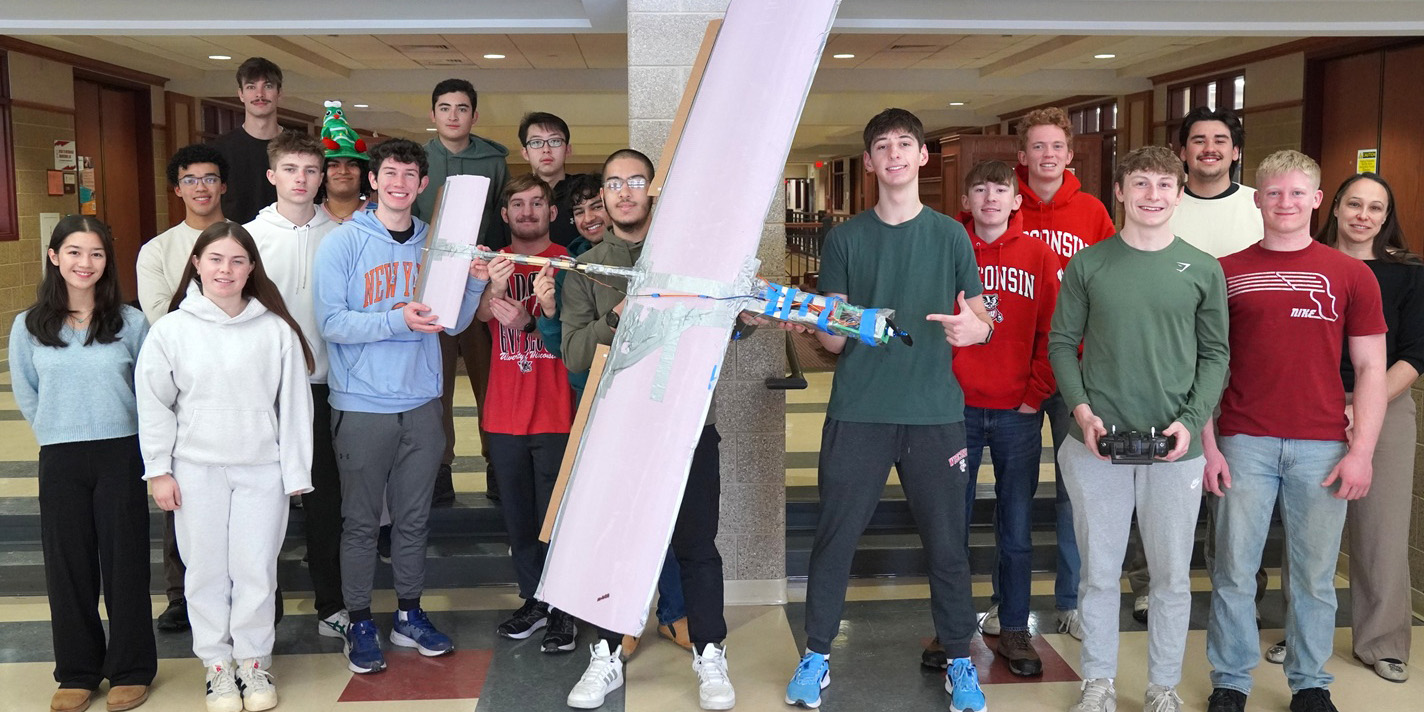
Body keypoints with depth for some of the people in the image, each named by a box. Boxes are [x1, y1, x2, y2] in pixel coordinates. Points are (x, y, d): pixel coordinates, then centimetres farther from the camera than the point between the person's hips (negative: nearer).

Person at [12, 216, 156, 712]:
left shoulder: (131, 322, -3)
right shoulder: (28, 327, 1)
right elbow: (25, 395, 11)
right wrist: (60, 435, 8)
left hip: (120, 456, -1)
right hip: (60, 461, 2)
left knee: (124, 560, 5)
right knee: (68, 565, 9)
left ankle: (131, 669, 18)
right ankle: (77, 672, 22)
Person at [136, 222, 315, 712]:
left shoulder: (276, 330, -3)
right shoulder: (172, 330, -1)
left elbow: (293, 405, -1)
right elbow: (153, 405, 3)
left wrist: (296, 473, -1)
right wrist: (158, 470, 1)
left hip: (261, 470, 0)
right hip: (196, 470, 1)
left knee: (255, 569, 5)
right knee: (206, 570, 8)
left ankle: (254, 662, 22)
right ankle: (218, 665, 23)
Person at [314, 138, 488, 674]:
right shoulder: (343, 243, -4)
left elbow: (454, 324, 9)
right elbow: (331, 323, -13)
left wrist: (474, 284, -8)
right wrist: (397, 321, -24)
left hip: (422, 401, 4)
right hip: (362, 404, -4)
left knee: (414, 517, 12)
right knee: (361, 520, 4)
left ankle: (409, 615, 25)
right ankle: (360, 623, 17)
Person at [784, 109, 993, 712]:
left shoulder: (950, 235, 7)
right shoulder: (845, 238, 6)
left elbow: (983, 319, 7)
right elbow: (832, 340, 6)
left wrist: (973, 328, -16)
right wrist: (821, 322, -16)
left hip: (935, 411, 0)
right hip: (858, 411, 0)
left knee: (946, 543, 6)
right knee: (835, 537, 5)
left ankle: (959, 662, 23)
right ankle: (817, 656, 20)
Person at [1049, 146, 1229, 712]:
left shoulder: (1202, 270, 3)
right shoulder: (1088, 264, 2)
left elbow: (1215, 354, 5)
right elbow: (1063, 343, 4)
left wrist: (1191, 420, -8)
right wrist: (1081, 409, -9)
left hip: (1175, 447, 1)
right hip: (1097, 442, 0)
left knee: (1172, 575, 10)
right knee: (1099, 571, 9)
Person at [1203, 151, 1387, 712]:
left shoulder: (1351, 275, 5)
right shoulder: (1226, 272, 4)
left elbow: (1371, 368, 5)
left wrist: (1361, 450, -3)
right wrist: (1208, 444, -1)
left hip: (1323, 448, 1)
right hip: (1243, 444, 0)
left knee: (1315, 575, 9)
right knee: (1235, 572, 5)